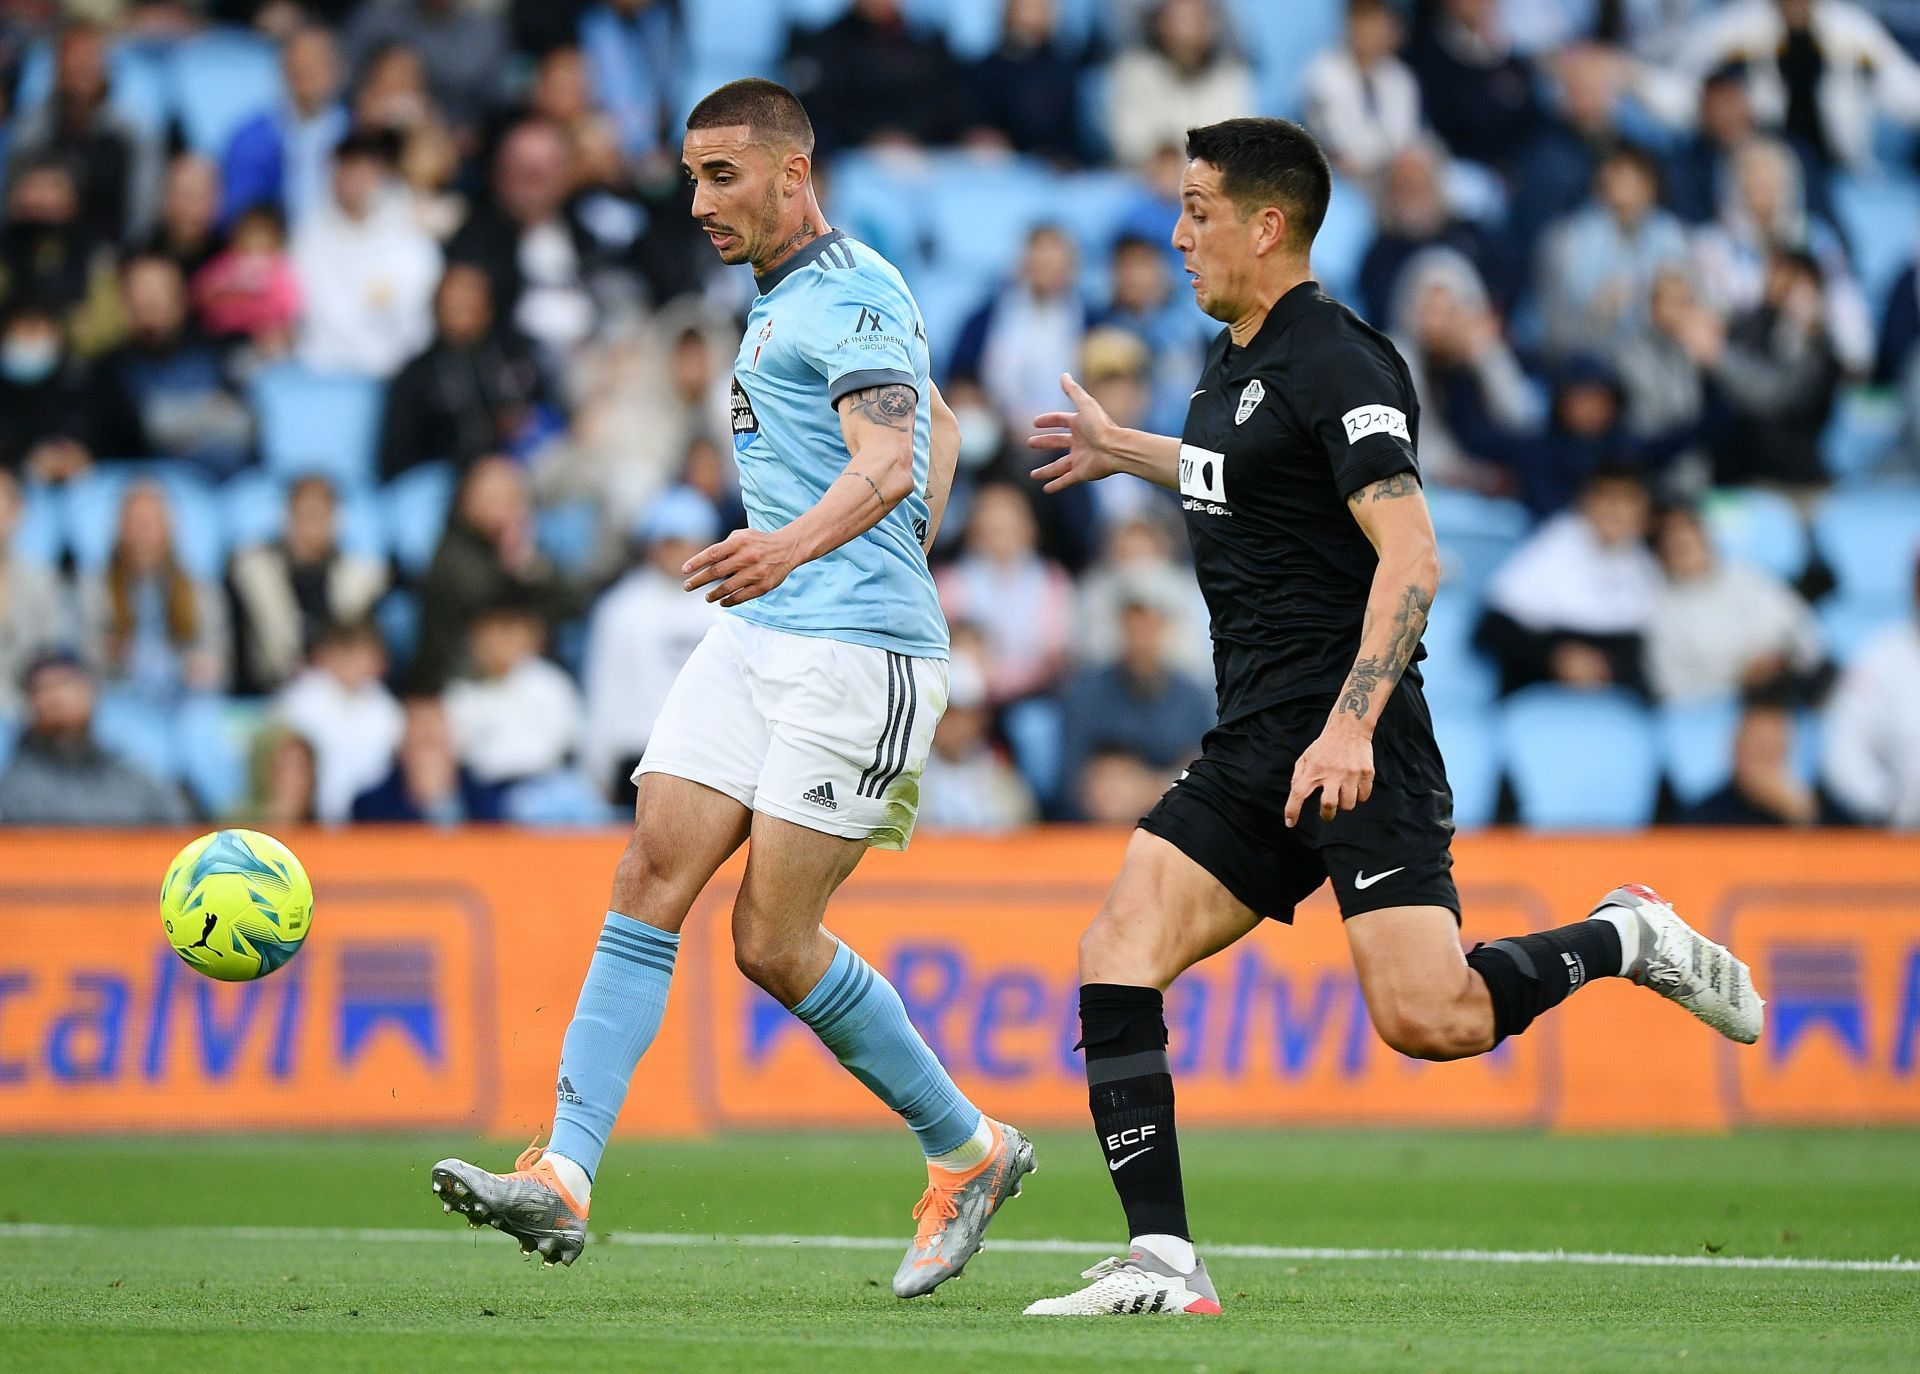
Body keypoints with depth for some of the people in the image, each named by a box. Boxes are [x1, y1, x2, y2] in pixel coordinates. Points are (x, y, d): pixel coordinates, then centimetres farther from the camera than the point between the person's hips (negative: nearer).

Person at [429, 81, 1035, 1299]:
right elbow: (941, 428, 35)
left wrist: (795, 546, -44)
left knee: (773, 943, -7)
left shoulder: (853, 296, -9)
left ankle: (969, 1151, 13)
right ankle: (564, 1180, -15)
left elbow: (889, 461, -27)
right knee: (651, 882, -7)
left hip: (857, 650, -9)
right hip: (757, 638, 9)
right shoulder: (782, 299, 21)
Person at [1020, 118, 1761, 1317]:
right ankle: (1162, 1263, -8)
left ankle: (1622, 941, 10)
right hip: (1253, 745, 9)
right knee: (1117, 958, -6)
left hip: (1353, 744, -9)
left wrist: (1350, 727, -30)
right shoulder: (1239, 364, 16)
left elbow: (1410, 555, -22)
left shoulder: (1334, 362, -13)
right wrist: (1125, 452, 47)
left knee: (1426, 1018, -18)